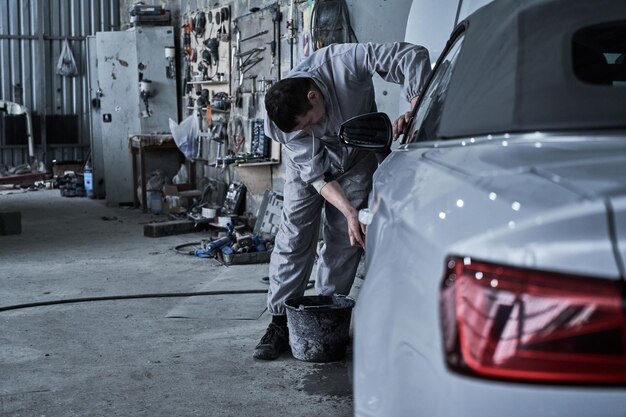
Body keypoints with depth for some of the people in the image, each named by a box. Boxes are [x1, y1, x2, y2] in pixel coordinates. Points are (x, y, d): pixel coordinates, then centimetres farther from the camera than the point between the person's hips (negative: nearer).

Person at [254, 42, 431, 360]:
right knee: (295, 234, -9)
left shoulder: (345, 62, -36)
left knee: (343, 241, -5)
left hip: (356, 157, 0)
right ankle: (280, 321, -1)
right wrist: (349, 212, -34)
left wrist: (414, 113, -41)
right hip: (309, 163, 0)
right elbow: (316, 173, -24)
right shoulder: (280, 122, -28)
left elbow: (414, 56, -33)